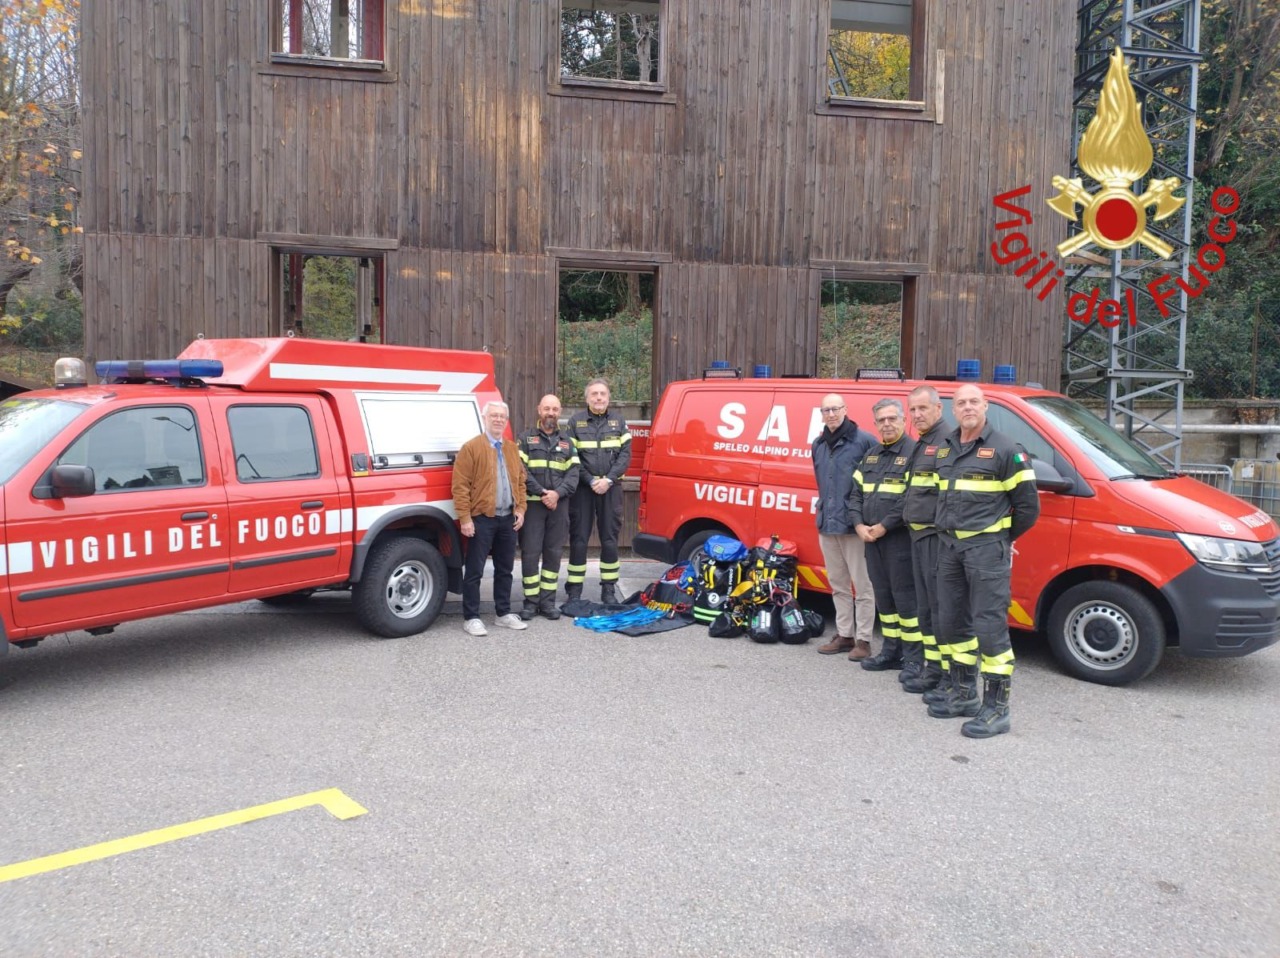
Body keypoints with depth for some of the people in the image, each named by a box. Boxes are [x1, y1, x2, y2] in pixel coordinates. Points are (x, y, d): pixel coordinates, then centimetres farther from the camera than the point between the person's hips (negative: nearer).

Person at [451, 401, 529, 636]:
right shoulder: (471, 448, -7)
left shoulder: (513, 449, 14)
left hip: (508, 519, 6)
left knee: (505, 569, 13)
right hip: (481, 519, -6)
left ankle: (504, 613, 23)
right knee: (474, 571, 0)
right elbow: (460, 486, -11)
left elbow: (520, 481, 18)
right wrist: (465, 518, -15)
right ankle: (471, 618, 7)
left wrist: (520, 509, 7)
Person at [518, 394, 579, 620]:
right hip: (532, 504, -3)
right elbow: (521, 470, -6)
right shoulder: (526, 438, 6)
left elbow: (573, 473, 4)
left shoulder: (567, 441, 14)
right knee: (530, 553, -3)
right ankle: (531, 601, 6)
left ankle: (548, 601, 14)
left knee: (554, 553, 6)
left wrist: (557, 493, -12)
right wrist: (542, 493, -15)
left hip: (559, 505, 3)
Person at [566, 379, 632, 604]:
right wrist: (591, 481, -12)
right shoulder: (575, 421, 3)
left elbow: (625, 454, 1)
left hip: (611, 488, 2)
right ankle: (574, 590, 9)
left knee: (610, 540, 5)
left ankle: (609, 590, 14)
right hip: (583, 488, -1)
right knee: (578, 539, 1)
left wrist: (608, 480, -12)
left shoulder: (618, 422, 9)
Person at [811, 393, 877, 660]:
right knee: (838, 586, 15)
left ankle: (863, 640, 7)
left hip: (854, 526, -7)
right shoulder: (819, 444, 13)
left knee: (863, 586, 0)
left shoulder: (864, 441, -10)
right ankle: (844, 635, 24)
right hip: (826, 525, 7)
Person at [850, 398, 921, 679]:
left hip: (900, 537, -7)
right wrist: (859, 525, -2)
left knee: (905, 597, -5)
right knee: (883, 595, 13)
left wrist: (883, 526, -16)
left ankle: (914, 657, 3)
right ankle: (891, 651, 23)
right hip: (871, 538, 7)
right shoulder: (871, 455, 16)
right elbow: (856, 492, 14)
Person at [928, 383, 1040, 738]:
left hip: (986, 546, -7)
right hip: (948, 545, 7)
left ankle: (997, 708, -1)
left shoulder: (1005, 449, -7)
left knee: (990, 625, -7)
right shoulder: (944, 449, 13)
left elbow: (1028, 505, -4)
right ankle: (963, 694, 27)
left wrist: (1001, 537, 3)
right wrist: (948, 528, 15)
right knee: (952, 622, 13)